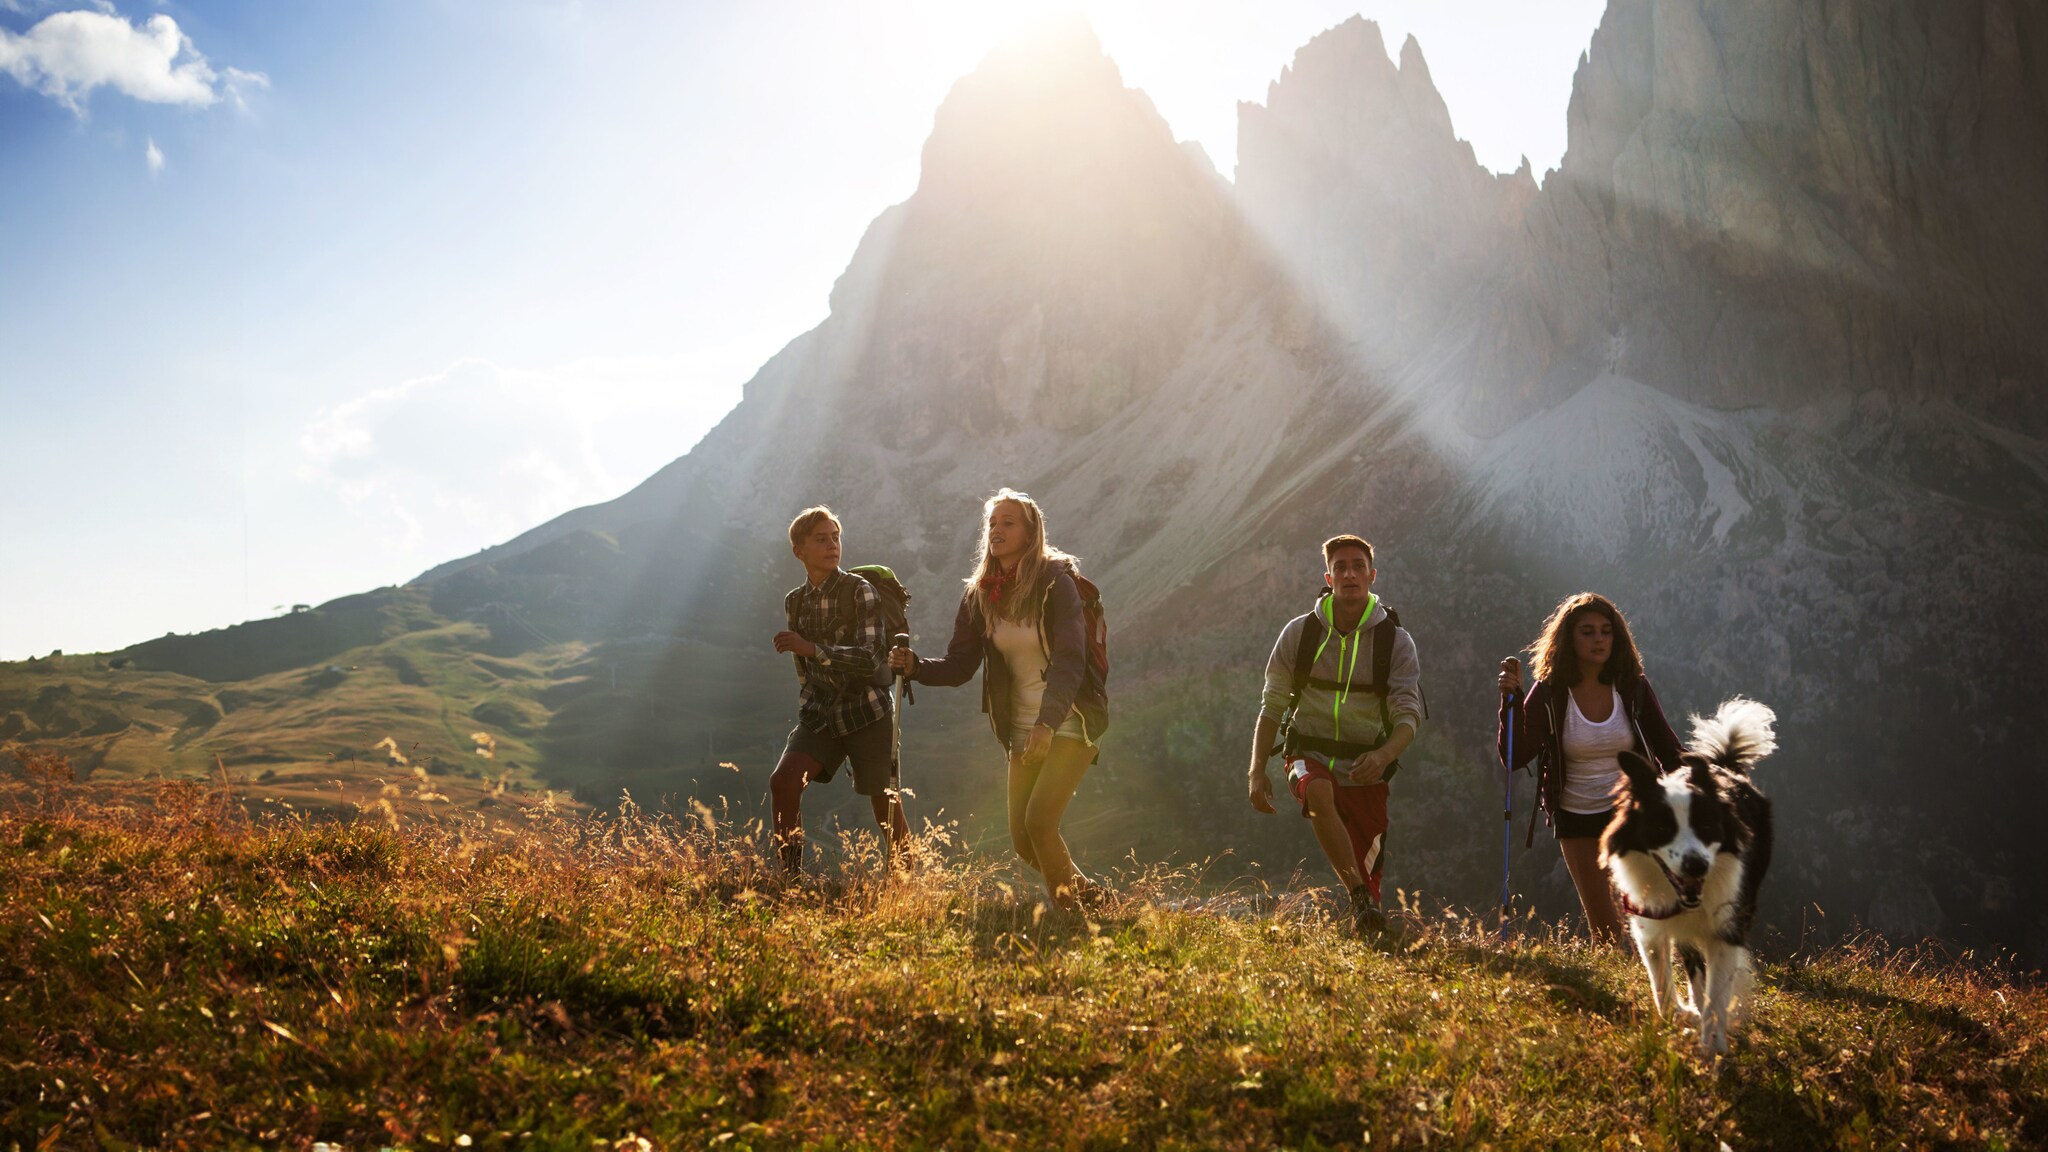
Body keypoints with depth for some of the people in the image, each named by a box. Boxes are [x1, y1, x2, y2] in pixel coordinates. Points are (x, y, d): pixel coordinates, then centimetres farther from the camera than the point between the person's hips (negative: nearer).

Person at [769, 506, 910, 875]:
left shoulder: (860, 591, -9)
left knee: (886, 805, 1)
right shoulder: (794, 602, 8)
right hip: (820, 714, 4)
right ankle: (791, 878, -9)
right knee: (783, 781, -17)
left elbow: (872, 657, -19)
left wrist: (812, 648, -28)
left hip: (867, 712, -4)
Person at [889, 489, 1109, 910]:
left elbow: (1069, 661, -23)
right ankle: (1087, 892, 26)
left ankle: (1069, 907, 0)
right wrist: (914, 666, -17)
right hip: (1023, 729, 6)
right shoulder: (980, 594, 4)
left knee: (1039, 821, -18)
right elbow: (958, 665, 3)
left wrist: (1047, 723, -35)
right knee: (1022, 840, 5)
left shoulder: (1055, 583, -13)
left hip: (1071, 722, -6)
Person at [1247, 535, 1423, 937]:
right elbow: (1273, 704, 5)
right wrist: (1257, 770, -3)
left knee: (1368, 873, 0)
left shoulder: (1395, 640, -4)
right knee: (1318, 793, -36)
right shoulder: (1300, 632, -2)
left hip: (1366, 767, 1)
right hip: (1310, 755, -1)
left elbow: (1409, 713, -11)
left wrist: (1384, 755, -32)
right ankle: (1361, 900, -36)